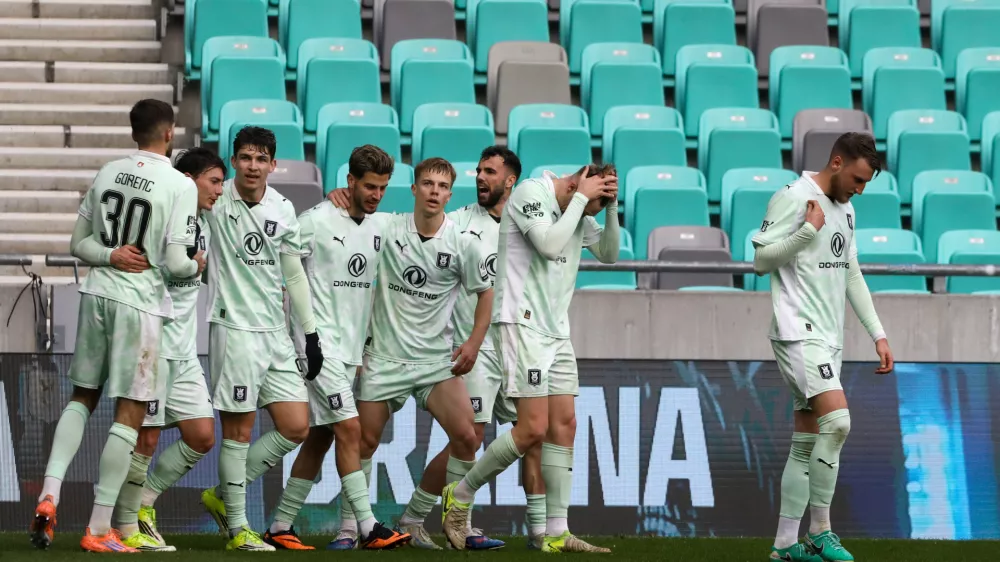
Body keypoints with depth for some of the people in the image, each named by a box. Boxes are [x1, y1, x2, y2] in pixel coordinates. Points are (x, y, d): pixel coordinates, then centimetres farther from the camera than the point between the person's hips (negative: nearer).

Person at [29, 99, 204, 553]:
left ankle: (50, 492, 0)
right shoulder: (180, 186, -10)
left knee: (82, 397, 19)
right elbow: (175, 263, -13)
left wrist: (110, 255, -1)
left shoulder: (108, 173, 7)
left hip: (96, 293, 5)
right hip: (140, 304, -5)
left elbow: (78, 243, 10)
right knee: (130, 413, 1)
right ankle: (99, 529, 0)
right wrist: (197, 266, 7)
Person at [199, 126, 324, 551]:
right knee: (239, 429, -4)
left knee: (296, 428, 4)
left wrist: (311, 335, 15)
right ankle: (237, 528, 4)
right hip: (235, 326, -6)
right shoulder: (214, 200, -7)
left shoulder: (282, 210, 8)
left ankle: (222, 496, 17)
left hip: (276, 332, 6)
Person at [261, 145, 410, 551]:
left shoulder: (376, 231, 12)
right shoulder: (316, 222, -10)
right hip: (319, 344, -8)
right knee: (349, 429, -13)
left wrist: (364, 346, 19)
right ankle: (368, 528, -15)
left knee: (319, 438, 7)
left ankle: (280, 528, 11)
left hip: (349, 350, 8)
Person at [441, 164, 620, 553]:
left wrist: (610, 206, 3)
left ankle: (556, 533, 4)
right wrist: (581, 197, -14)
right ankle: (460, 497, 3)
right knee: (533, 429, -13)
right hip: (522, 323, -9)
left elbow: (609, 253, 16)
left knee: (564, 425, 2)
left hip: (557, 330, 9)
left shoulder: (578, 211, 14)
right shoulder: (532, 192, -10)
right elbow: (549, 244, -21)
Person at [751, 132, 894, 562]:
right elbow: (762, 260, -13)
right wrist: (809, 231, -23)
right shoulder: (793, 198, -9)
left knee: (806, 445, 7)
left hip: (828, 338, 9)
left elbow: (852, 276, 23)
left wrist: (877, 333, 18)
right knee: (837, 419, -22)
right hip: (798, 332, -9)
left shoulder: (844, 208, 17)